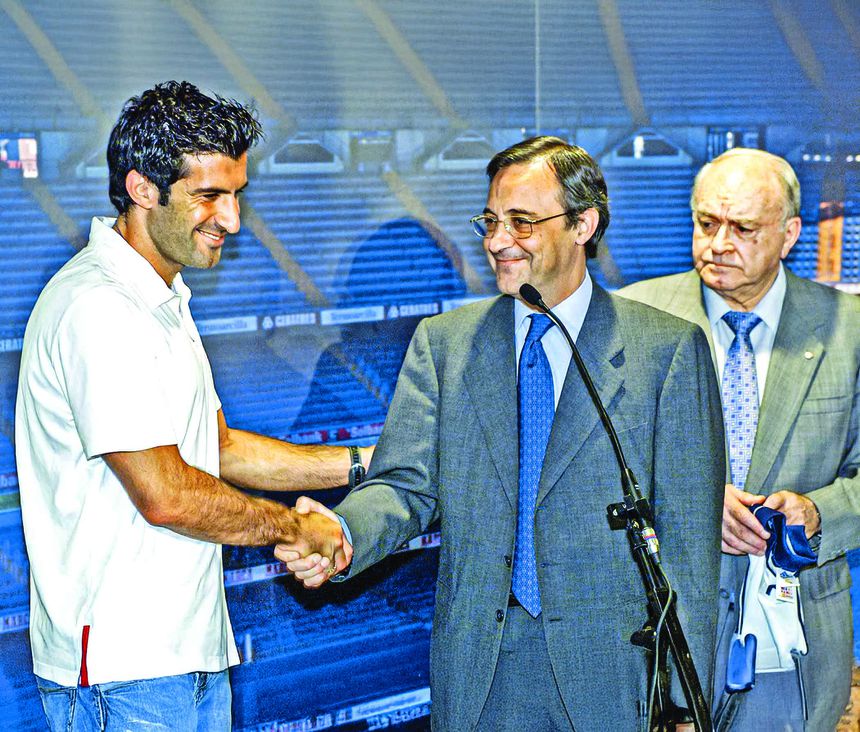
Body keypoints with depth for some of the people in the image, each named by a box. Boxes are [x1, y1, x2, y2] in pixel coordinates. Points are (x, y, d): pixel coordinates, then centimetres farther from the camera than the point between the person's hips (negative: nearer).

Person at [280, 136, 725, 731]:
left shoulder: (669, 348, -2)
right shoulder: (442, 342, 6)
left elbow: (688, 535, -3)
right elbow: (407, 483, -2)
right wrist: (342, 534, -25)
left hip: (608, 670, -2)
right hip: (478, 660, 2)